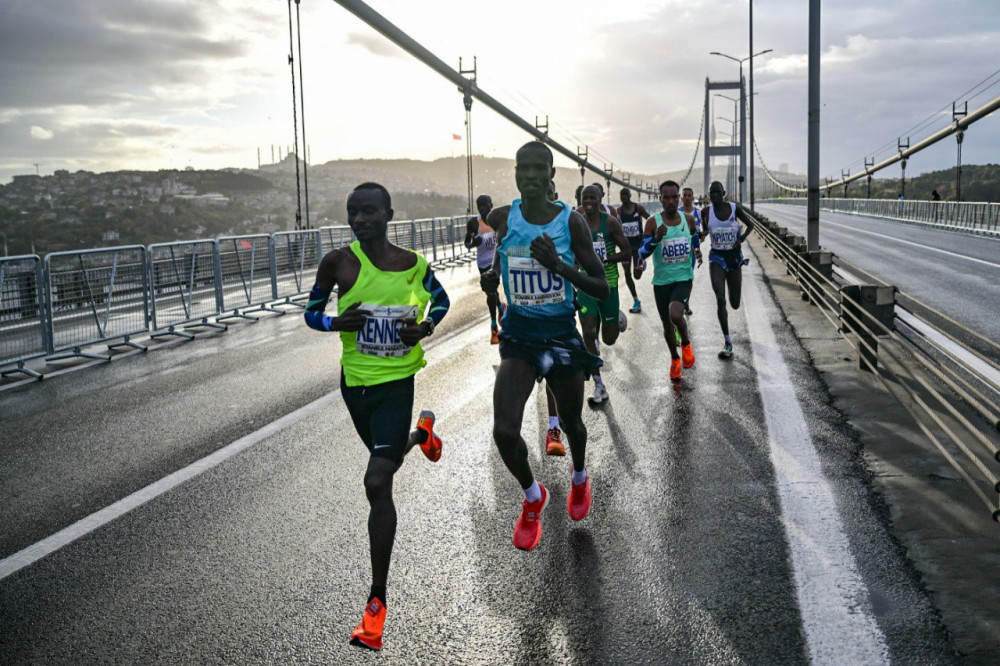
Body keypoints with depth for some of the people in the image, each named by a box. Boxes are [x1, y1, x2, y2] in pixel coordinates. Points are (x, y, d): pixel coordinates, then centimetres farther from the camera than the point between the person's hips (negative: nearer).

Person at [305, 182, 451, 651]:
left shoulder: (413, 265, -7)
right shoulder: (339, 263, -8)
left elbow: (441, 299, 13)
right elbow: (312, 313, 4)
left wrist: (425, 327, -8)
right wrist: (337, 323, -18)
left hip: (396, 383, -3)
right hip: (355, 381, 3)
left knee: (377, 484, -15)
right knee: (386, 459, 25)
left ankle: (377, 601, -5)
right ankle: (421, 432, 64)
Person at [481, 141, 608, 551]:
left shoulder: (570, 221, -11)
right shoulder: (501, 219, -5)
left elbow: (602, 290, -10)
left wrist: (558, 265, -24)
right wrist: (490, 278, -7)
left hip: (562, 335, -1)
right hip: (518, 335, 1)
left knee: (571, 422, 18)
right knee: (504, 432, -14)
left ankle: (580, 479, 53)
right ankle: (532, 497, 17)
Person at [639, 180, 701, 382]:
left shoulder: (688, 219, 0)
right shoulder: (653, 222, -8)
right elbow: (642, 253, -11)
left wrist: (696, 252, -3)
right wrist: (655, 239, -28)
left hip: (684, 278, 0)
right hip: (661, 281, 1)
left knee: (675, 315, -26)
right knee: (667, 324, 12)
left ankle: (686, 343, 7)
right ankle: (675, 359, 37)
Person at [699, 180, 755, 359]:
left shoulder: (734, 208, -5)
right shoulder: (706, 211, -4)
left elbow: (750, 224, 8)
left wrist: (741, 239, -8)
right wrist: (701, 234, -12)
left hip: (734, 256, 1)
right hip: (716, 257, -1)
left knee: (735, 304, 6)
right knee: (720, 299, -17)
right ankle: (728, 342, -8)